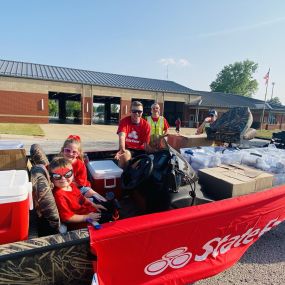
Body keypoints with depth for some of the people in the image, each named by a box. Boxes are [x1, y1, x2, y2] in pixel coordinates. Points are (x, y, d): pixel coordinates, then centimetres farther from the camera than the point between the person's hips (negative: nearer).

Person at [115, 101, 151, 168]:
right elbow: (122, 136, -27)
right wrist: (122, 150, -45)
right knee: (124, 156, -34)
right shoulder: (124, 121, -10)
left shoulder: (146, 125, -4)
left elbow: (146, 143, -4)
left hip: (140, 150, 3)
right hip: (127, 149, -2)